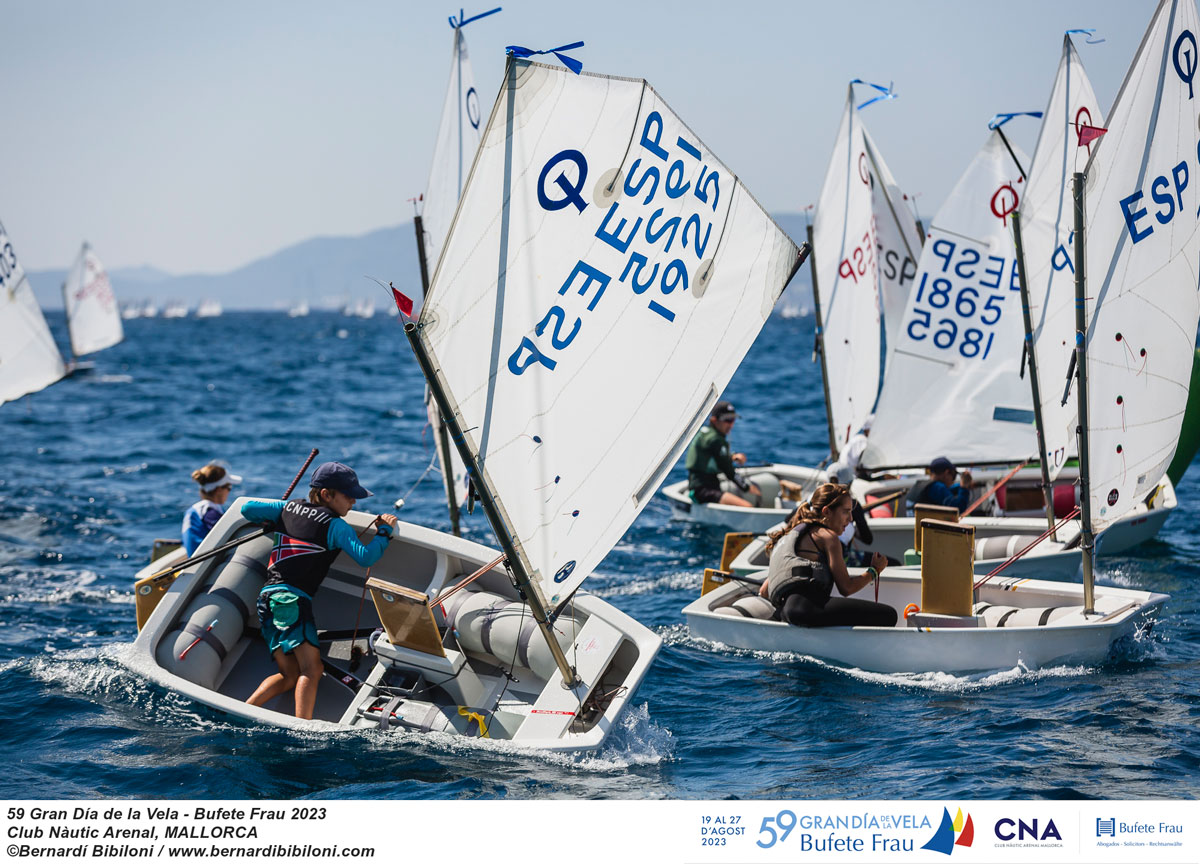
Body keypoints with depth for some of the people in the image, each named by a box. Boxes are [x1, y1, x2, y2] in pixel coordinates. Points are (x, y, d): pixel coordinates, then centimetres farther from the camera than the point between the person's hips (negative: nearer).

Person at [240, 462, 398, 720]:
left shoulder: (289, 508, 17)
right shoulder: (335, 525, -2)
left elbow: (248, 509, 19)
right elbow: (365, 557, -13)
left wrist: (273, 522, 38)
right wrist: (384, 531, 2)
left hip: (267, 596, 8)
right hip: (293, 598, -8)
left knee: (290, 675, 8)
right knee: (311, 669, -16)